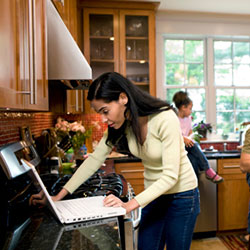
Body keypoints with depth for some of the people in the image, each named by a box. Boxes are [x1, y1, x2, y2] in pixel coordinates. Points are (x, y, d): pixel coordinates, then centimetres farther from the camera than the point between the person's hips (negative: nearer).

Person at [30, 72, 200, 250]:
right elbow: (95, 159, -6)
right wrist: (59, 196, -9)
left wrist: (130, 205, -33)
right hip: (153, 195, 5)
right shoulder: (122, 123, -9)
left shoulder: (165, 119, -28)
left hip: (181, 195, -5)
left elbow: (170, 175, -27)